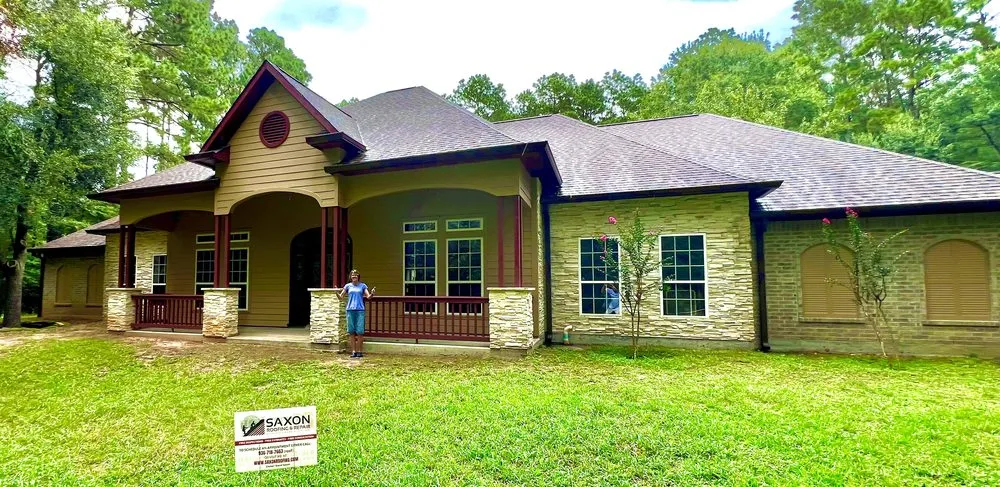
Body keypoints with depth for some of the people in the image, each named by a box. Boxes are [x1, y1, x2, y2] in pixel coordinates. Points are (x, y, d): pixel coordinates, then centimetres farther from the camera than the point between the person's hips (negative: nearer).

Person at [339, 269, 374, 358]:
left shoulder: (363, 285, 7)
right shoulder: (348, 286, 11)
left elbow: (368, 296, -1)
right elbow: (341, 297, 8)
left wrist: (372, 294, -22)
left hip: (360, 310, -1)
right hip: (350, 310, 2)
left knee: (360, 332, -4)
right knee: (351, 332, 3)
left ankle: (359, 351, 5)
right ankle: (353, 351, 9)